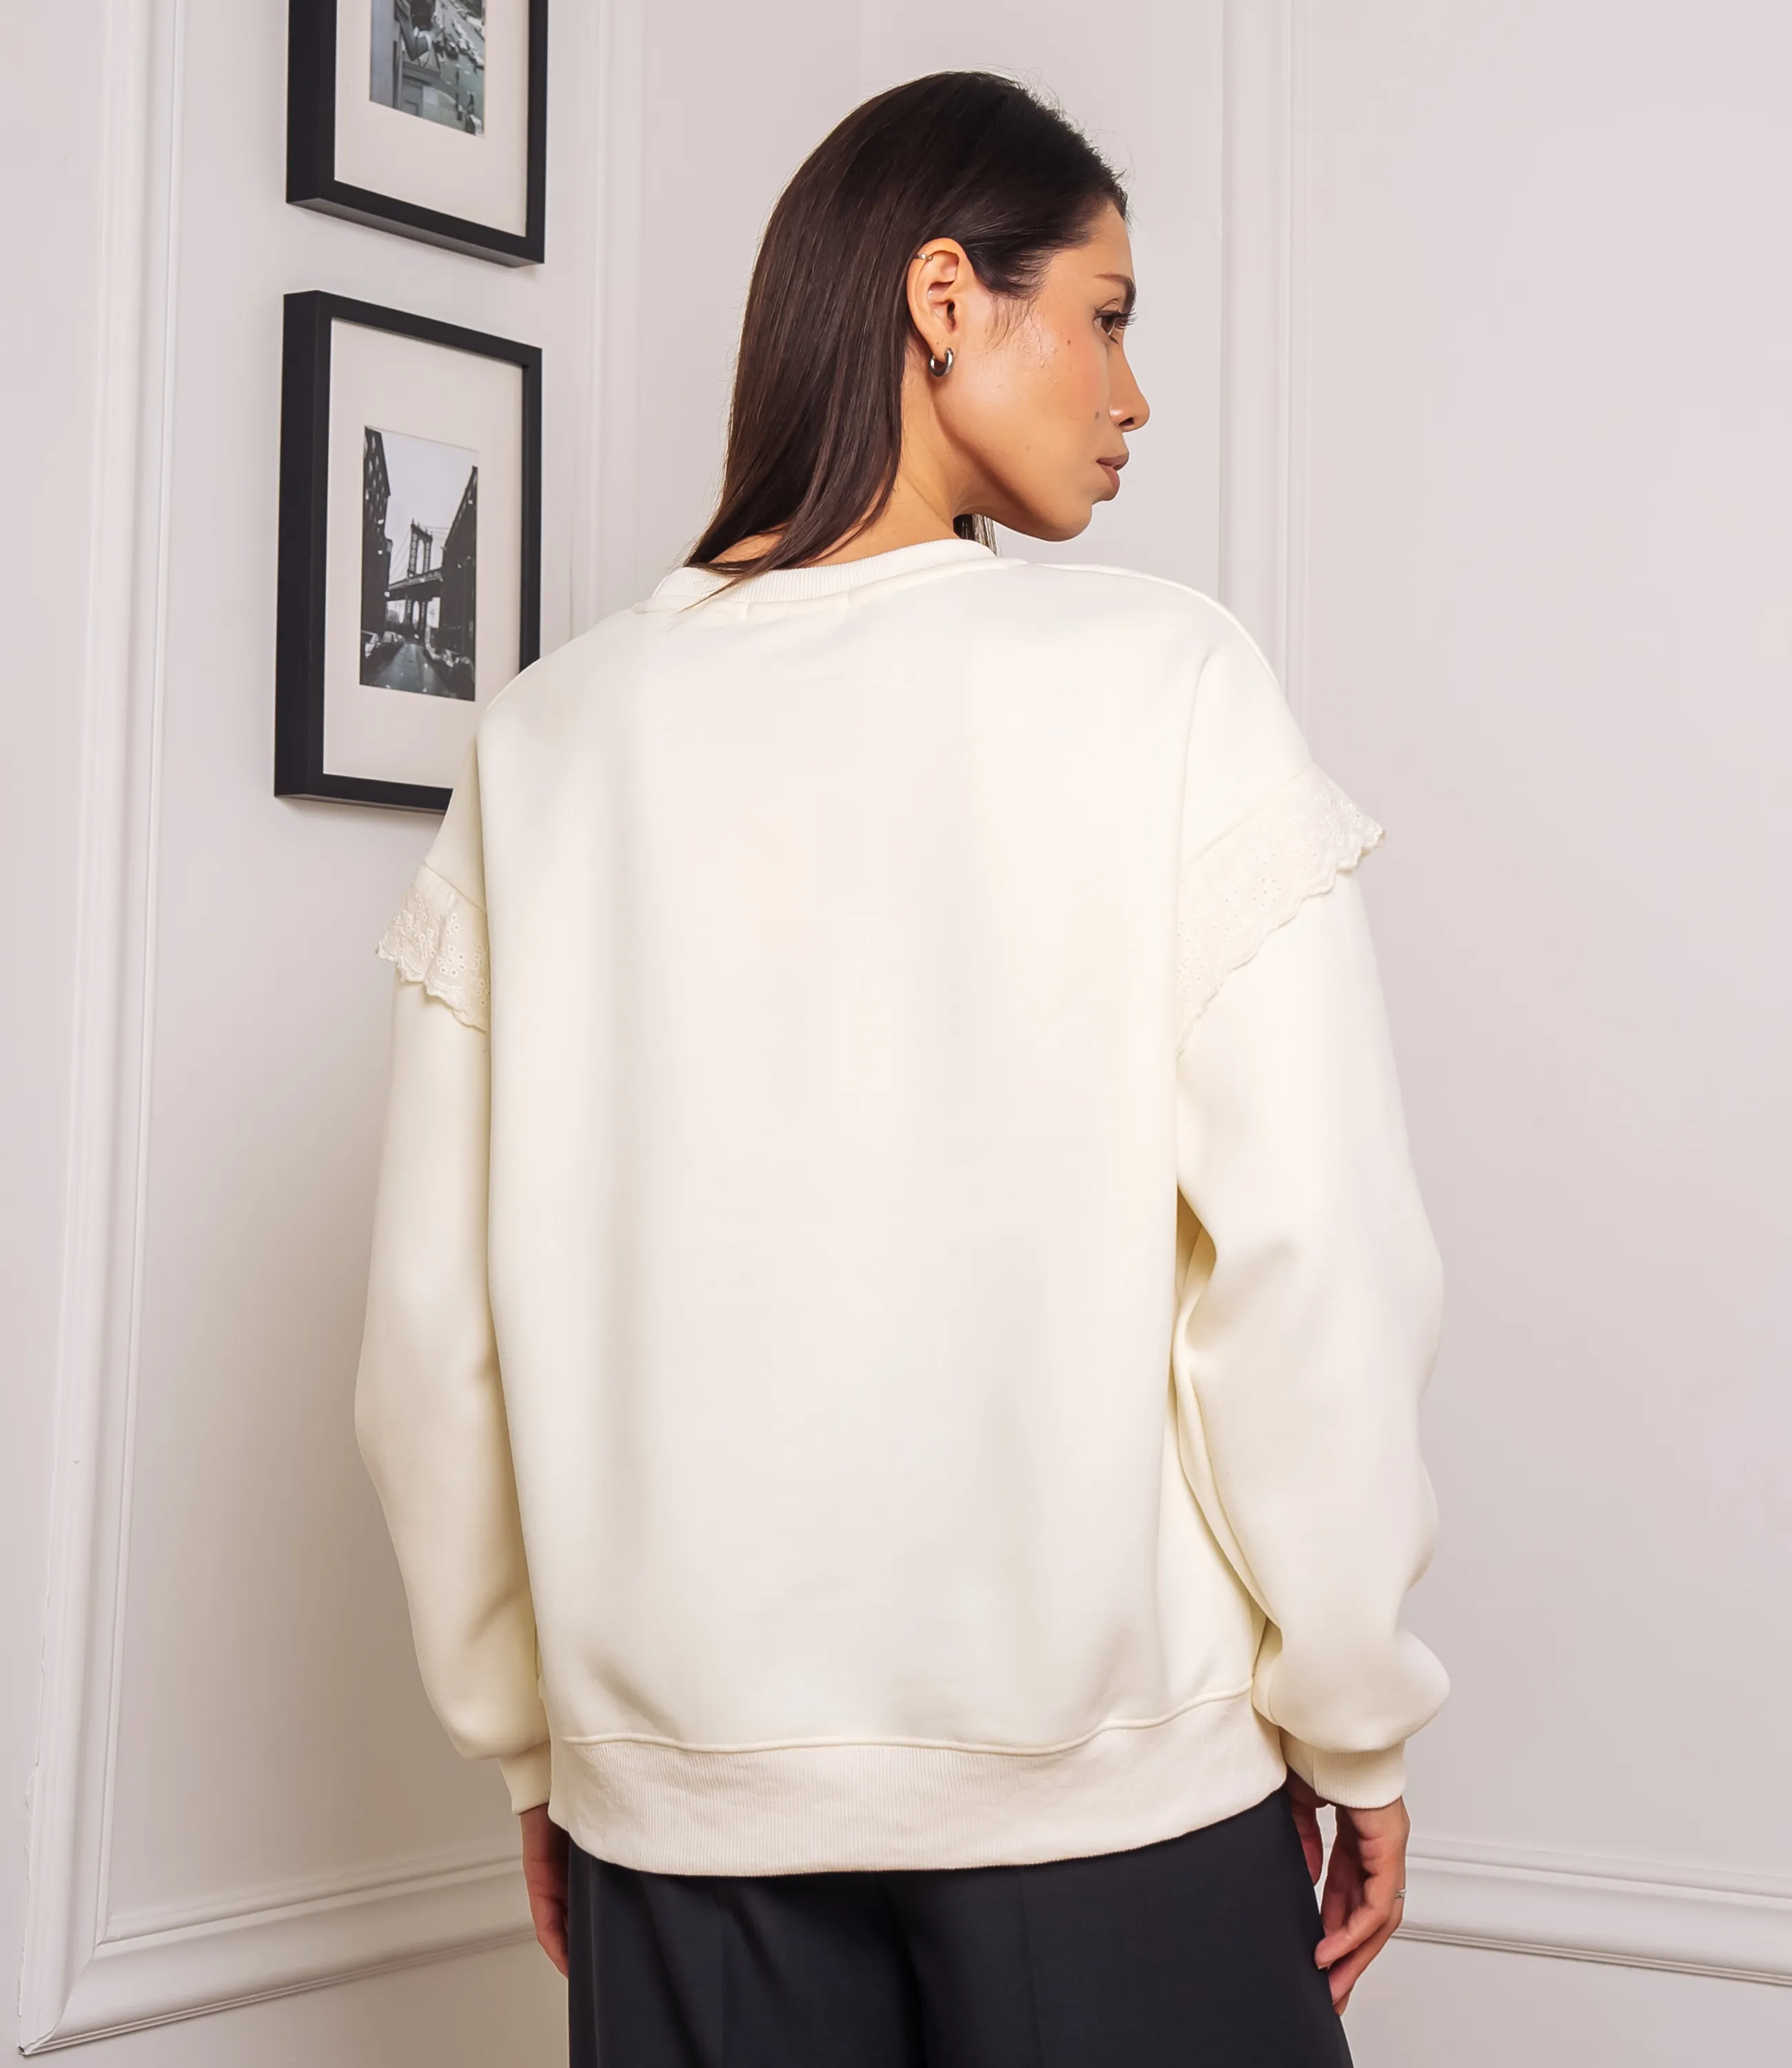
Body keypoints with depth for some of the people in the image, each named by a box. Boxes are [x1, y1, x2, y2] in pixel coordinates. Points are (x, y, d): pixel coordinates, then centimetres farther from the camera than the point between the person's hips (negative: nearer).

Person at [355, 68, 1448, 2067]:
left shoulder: (548, 735, 0)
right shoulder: (1161, 679, -8)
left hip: (675, 1789, 3)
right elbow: (1308, 1248, -13)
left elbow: (437, 1319, 1)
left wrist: (531, 1739, 12)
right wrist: (1356, 1722, 0)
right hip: (1104, 1761, -2)